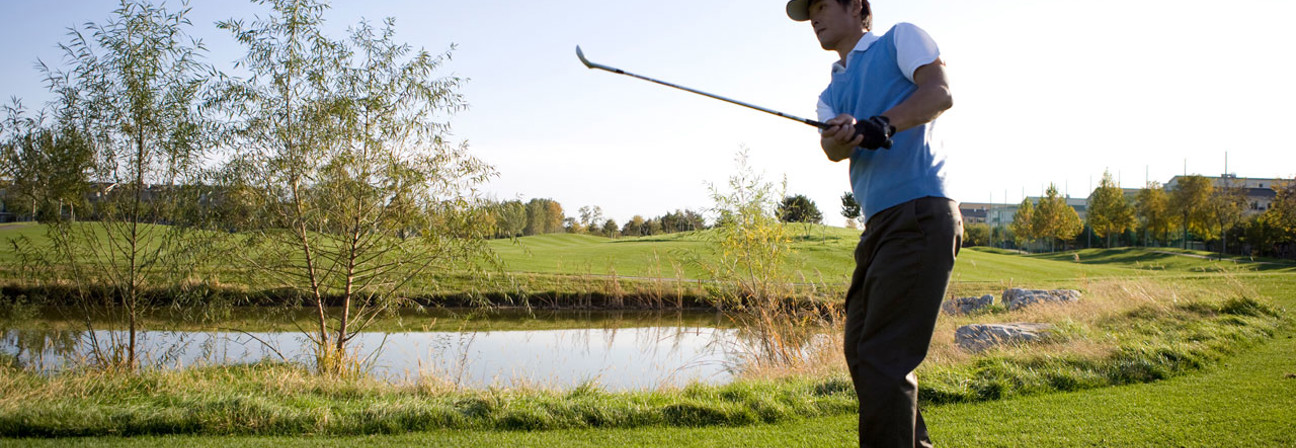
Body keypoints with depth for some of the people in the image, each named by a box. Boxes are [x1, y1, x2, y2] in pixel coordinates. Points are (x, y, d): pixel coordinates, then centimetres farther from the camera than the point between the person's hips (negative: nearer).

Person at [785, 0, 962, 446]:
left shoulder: (901, 39, 9)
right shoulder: (831, 93, 24)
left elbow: (940, 92, -10)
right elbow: (831, 149, 3)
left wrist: (885, 122, -27)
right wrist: (844, 135, -21)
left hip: (920, 213, -8)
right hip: (878, 225, 8)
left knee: (883, 358, -13)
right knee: (861, 351, 12)